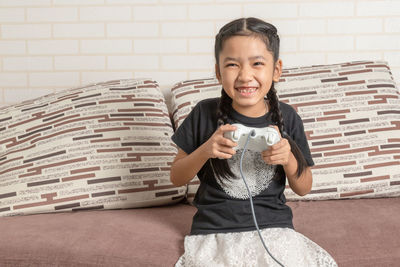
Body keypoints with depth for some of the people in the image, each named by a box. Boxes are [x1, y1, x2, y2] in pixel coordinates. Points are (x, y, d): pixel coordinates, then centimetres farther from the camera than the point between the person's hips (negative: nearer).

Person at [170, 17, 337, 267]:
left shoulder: (287, 117, 1)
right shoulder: (205, 113, -2)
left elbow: (303, 188, 9)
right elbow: (177, 178, 4)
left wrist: (289, 159, -12)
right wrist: (205, 151, -14)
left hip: (273, 227, 1)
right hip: (214, 230, -1)